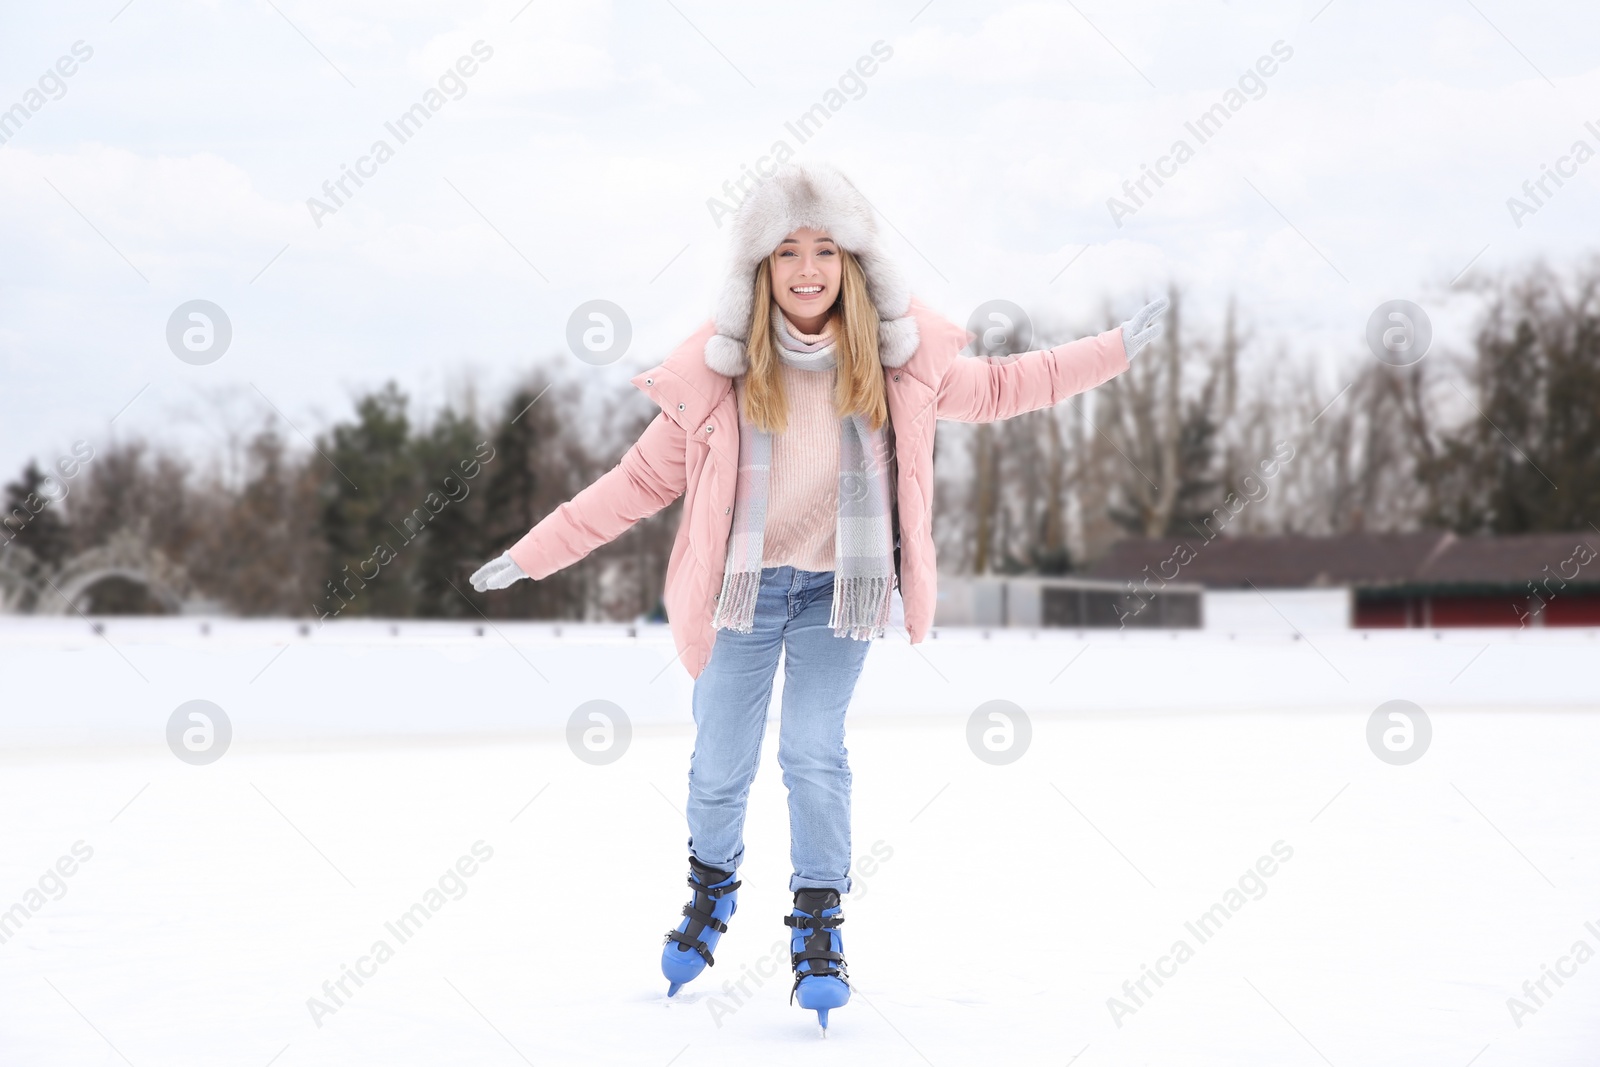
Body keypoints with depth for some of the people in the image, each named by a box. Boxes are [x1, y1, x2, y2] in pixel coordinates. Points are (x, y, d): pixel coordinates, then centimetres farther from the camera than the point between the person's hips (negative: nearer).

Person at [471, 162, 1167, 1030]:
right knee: (721, 762, 8)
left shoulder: (898, 354, -8)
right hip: (744, 583, 0)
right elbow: (646, 478, -5)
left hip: (841, 585, 0)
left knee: (815, 752, -7)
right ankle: (712, 885, 39)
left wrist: (1115, 349, 7)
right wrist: (532, 555, -5)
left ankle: (818, 927, 10)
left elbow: (995, 388, 9)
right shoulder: (720, 365, -14)